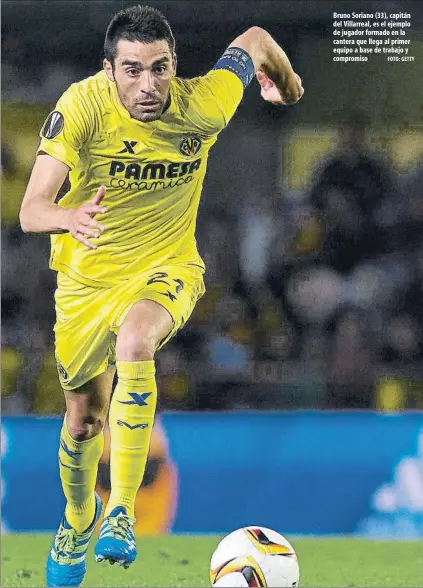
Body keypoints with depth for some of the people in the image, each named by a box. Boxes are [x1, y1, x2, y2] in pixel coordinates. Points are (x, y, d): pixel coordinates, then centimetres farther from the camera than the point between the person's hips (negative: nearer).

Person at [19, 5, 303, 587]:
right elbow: (31, 210, -33)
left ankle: (121, 513, -31)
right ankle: (77, 520, 48)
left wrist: (283, 80, 19)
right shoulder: (83, 106, -25)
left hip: (167, 267, -1)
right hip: (88, 276, 1)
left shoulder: (202, 106, -22)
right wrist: (69, 217, -56)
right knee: (84, 416, 15)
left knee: (133, 342, -35)